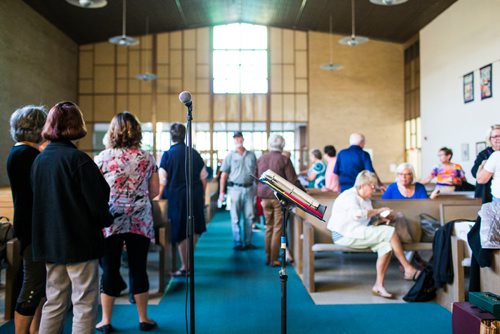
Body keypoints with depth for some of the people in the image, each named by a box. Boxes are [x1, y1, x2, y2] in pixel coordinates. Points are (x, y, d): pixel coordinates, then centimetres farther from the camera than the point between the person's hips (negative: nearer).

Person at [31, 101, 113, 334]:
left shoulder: (39, 159, 3)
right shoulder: (78, 159, -17)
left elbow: (38, 199, 10)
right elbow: (97, 201, -17)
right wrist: (107, 219, 2)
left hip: (49, 243, 7)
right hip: (80, 242, -6)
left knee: (54, 302, 19)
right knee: (84, 304, 5)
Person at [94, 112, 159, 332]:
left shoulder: (102, 158, -4)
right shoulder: (147, 158, 1)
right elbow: (154, 191, 4)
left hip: (110, 221, -1)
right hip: (140, 221, 1)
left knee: (110, 269, 9)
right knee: (138, 268, 10)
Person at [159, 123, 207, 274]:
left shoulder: (167, 154, -9)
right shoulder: (194, 153, 1)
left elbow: (162, 182, -12)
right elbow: (203, 178, 5)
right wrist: (202, 196, 15)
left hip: (176, 198, -3)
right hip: (195, 197, 3)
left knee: (180, 232, 7)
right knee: (193, 229, 17)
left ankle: (184, 266, 15)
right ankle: (189, 261, 25)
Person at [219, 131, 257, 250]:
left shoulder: (251, 155, 9)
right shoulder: (230, 156, 3)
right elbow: (224, 175, 2)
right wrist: (221, 192, -4)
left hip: (249, 189, 2)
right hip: (235, 189, -2)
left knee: (249, 217, 6)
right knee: (235, 218, 1)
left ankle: (248, 242, 15)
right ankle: (237, 243, 8)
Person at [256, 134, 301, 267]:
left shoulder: (261, 159, 5)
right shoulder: (284, 159, -9)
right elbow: (292, 180, -10)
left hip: (265, 196, 4)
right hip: (279, 197, -4)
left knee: (269, 227, 15)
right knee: (278, 228, 3)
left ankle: (268, 257, 19)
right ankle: (274, 259, 5)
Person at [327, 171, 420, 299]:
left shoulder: (366, 199, 22)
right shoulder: (349, 196, -9)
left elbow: (368, 218, 25)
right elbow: (358, 214, -25)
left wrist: (379, 219, 4)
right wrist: (378, 210, -15)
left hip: (359, 233, 9)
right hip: (345, 236, -9)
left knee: (386, 245, -17)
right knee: (390, 232, -17)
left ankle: (379, 285, -17)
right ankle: (408, 269, -7)